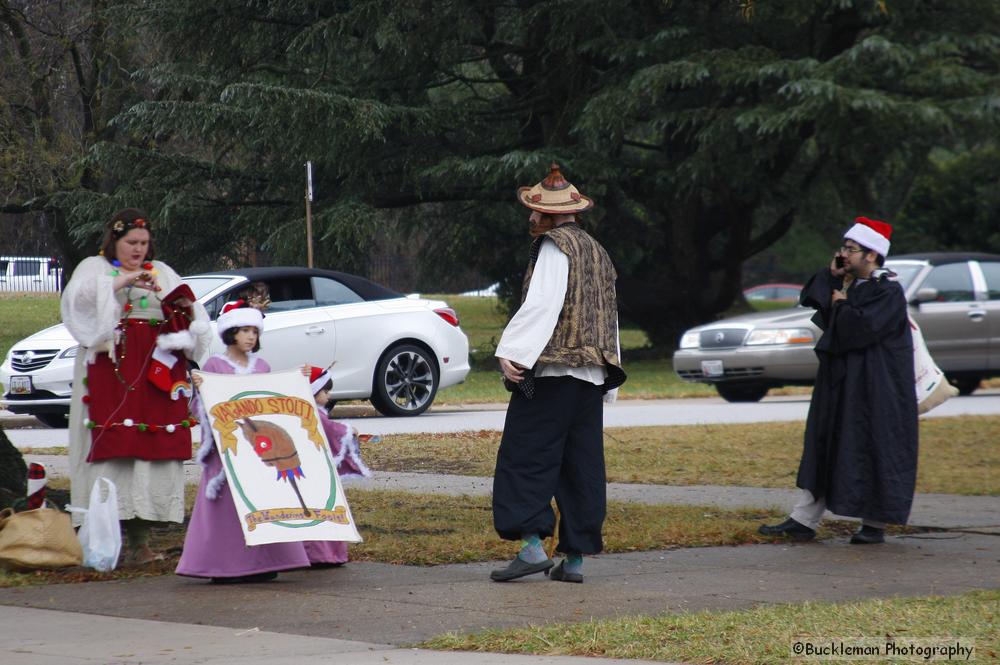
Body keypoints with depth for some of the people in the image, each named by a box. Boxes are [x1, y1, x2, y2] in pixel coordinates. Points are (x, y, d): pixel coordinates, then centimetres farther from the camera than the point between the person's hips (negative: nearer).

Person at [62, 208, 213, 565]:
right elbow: (77, 300, -12)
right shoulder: (94, 269, 10)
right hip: (112, 372, -4)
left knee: (152, 451, -3)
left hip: (156, 372, 4)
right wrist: (120, 283, -19)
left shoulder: (162, 273, 21)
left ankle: (139, 540, -2)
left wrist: (186, 308, -4)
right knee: (112, 448, -13)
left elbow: (193, 324, 19)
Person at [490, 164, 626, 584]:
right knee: (582, 465, 7)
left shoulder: (554, 246, -6)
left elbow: (541, 305, -19)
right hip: (591, 374, 8)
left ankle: (532, 545, -16)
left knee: (526, 456, -6)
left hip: (551, 371, -8)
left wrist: (509, 351, -21)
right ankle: (575, 557, 8)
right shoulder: (597, 252, 19)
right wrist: (608, 384, 25)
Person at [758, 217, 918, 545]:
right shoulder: (850, 284, 11)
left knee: (874, 453, -1)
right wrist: (831, 275, -2)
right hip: (841, 383, 9)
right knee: (827, 450, 8)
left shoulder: (888, 292, -14)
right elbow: (809, 298, 10)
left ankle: (875, 524, 9)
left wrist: (840, 306, -9)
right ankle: (803, 521, 10)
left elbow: (859, 329, -25)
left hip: (875, 390, -8)